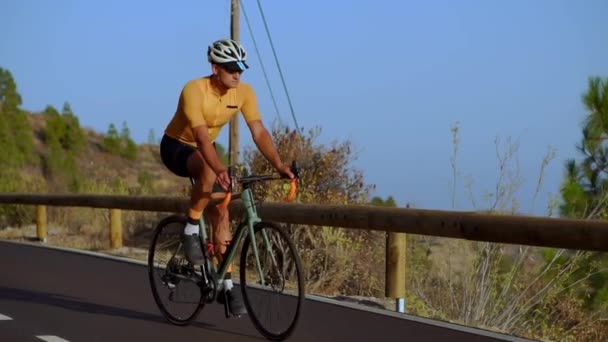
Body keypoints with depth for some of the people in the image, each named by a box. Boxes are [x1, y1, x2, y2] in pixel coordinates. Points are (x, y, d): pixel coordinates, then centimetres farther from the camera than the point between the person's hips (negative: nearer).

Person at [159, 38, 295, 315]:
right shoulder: (194, 90, -31)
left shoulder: (244, 92, -16)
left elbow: (259, 132, -20)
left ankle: (227, 287, 1)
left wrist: (279, 165, -34)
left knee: (221, 212, -6)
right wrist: (220, 170, -55)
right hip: (176, 147, -6)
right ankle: (190, 231, -18)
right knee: (208, 171, -39)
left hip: (204, 149, 6)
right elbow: (202, 137, -40)